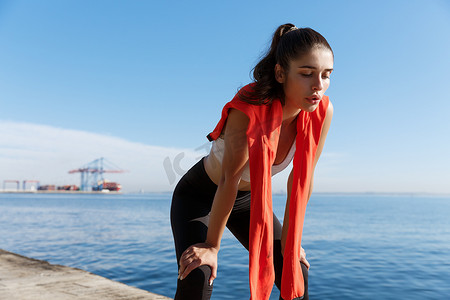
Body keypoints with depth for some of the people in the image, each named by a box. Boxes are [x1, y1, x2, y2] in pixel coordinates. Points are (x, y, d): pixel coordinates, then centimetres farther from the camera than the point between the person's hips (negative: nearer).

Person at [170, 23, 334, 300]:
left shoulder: (322, 112, -20)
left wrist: (290, 242, -5)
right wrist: (212, 245, -17)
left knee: (295, 273, 1)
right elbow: (229, 180, -28)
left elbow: (301, 180, -12)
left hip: (249, 199, 5)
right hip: (199, 195, -4)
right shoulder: (248, 109, -34)